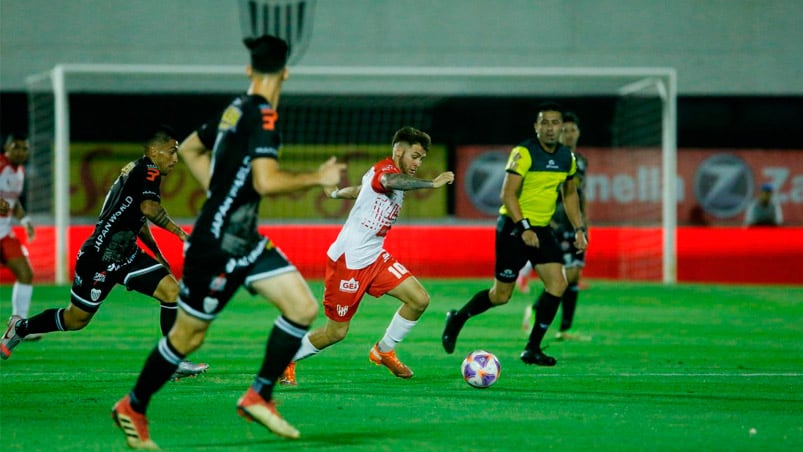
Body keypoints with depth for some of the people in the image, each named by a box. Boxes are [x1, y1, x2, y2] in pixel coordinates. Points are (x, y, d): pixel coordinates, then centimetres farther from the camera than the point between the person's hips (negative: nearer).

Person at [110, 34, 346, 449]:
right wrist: (317, 178, -16)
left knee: (303, 308, -1)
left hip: (244, 240, 9)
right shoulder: (262, 115, -18)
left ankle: (259, 397, 5)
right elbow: (266, 181, -28)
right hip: (218, 243, -9)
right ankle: (133, 407, 20)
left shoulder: (235, 109, 9)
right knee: (188, 335, 3)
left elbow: (190, 149, 22)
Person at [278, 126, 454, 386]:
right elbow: (390, 182, -44)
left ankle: (384, 351, 13)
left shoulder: (393, 174, 12)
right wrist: (432, 183, -51)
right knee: (336, 332, 0)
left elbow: (359, 190, 30)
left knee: (419, 299, -6)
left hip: (375, 258, 9)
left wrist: (337, 193, 50)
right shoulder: (385, 169, -17)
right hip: (348, 261, -9)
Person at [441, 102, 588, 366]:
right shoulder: (523, 153, -15)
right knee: (501, 295, -2)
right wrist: (524, 228, -29)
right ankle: (457, 319, 26)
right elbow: (508, 194, -20)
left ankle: (532, 349, -1)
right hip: (514, 227, -6)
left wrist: (579, 229, 12)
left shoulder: (567, 158, 6)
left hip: (542, 228, 6)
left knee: (558, 284, -10)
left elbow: (570, 194, 21)